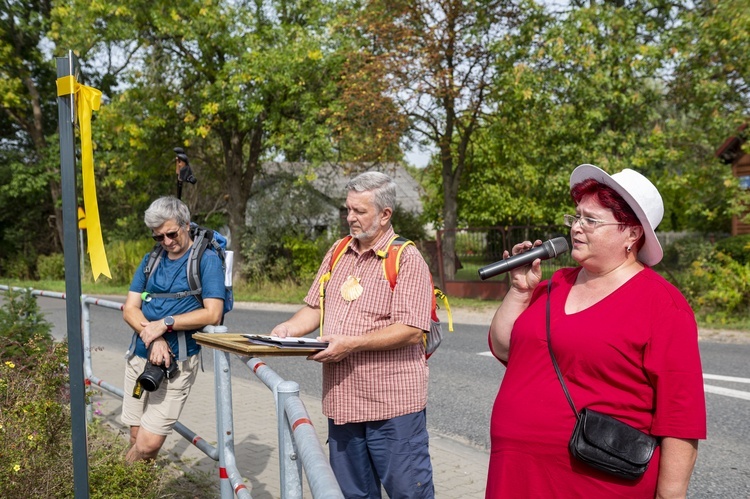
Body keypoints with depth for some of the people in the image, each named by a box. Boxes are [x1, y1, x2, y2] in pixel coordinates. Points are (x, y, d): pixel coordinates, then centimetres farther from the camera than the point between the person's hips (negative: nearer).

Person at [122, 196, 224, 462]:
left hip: (177, 361, -5)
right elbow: (130, 309, 6)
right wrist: (153, 337, -12)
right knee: (137, 438, 9)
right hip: (139, 357, 5)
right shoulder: (151, 260, 13)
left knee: (149, 444, -7)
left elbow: (213, 314, -13)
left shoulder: (207, 260, -3)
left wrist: (165, 324, -17)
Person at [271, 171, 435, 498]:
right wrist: (290, 328, -4)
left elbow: (411, 331, -18)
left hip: (392, 403, -6)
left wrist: (352, 344, -22)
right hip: (342, 399, 6)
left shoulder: (407, 259, -10)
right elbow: (316, 308, 16)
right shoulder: (338, 253, 10)